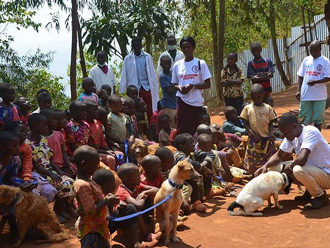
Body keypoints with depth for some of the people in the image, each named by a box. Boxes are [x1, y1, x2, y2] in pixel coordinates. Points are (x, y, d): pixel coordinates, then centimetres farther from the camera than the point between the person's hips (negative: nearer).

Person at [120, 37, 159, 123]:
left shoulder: (148, 57, 4)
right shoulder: (128, 59, 2)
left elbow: (152, 74, 6)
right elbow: (124, 76, 2)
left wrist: (154, 88, 3)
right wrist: (122, 92, 0)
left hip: (147, 87, 1)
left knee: (150, 112, 1)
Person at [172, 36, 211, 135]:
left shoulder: (201, 63, 1)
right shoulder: (177, 65, 9)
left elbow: (208, 84, -1)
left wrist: (193, 86, -16)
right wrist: (179, 87, -8)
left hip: (197, 102, -2)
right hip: (182, 101, 2)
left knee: (196, 131, 2)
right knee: (181, 130, -2)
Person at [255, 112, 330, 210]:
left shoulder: (311, 132, -25)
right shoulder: (291, 136, -2)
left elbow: (302, 159, -37)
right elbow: (278, 155, 4)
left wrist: (290, 167, -17)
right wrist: (265, 166, -14)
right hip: (311, 170, 8)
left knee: (298, 170, -36)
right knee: (275, 167, 1)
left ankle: (321, 197, -9)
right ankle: (309, 192, 11)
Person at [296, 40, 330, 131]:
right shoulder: (306, 60, 8)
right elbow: (300, 76, 11)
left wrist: (316, 82, -24)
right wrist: (298, 90, 2)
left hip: (319, 95, -3)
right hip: (305, 95, 3)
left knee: (318, 118, 5)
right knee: (304, 117, 8)